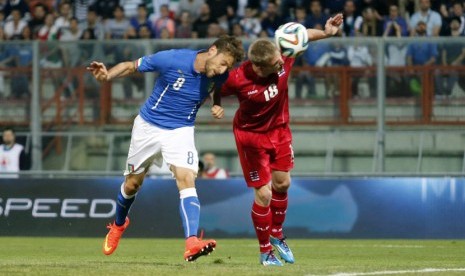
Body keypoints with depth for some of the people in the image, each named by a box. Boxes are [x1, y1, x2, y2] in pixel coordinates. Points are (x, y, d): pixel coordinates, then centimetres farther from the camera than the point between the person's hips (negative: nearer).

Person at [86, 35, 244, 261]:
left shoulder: (220, 76, -12)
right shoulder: (172, 60, -24)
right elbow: (131, 66, -14)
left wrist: (217, 105, -6)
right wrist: (107, 75, -32)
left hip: (181, 130, 1)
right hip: (148, 126, -1)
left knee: (187, 180, -23)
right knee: (132, 183, 14)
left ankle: (192, 243, -35)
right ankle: (119, 224, 46)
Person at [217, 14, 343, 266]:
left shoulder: (282, 59, -25)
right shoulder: (238, 80, -34)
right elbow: (217, 90, -11)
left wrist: (326, 33, -16)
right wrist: (216, 106, -27)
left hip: (279, 128, 5)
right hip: (251, 135, -5)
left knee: (282, 184, 15)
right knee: (264, 194, -3)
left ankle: (277, 234, 41)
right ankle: (265, 251, 15)